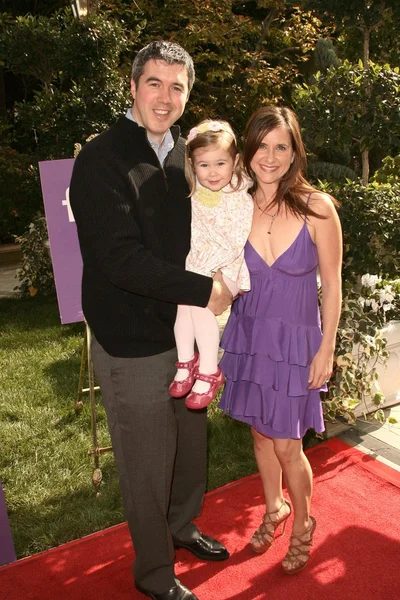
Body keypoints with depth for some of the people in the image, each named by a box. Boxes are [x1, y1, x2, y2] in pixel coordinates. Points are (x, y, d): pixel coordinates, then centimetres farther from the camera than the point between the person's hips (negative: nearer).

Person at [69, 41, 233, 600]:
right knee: (148, 462, 8)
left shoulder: (183, 154, 7)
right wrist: (204, 290, -18)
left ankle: (181, 526, 50)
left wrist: (218, 277, 2)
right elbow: (119, 258, -24)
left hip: (185, 329, 7)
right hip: (132, 343, -7)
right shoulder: (102, 159, -15)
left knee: (191, 442, 22)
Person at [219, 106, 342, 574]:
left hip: (295, 340, -3)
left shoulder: (317, 208, -14)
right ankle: (274, 508, 46)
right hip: (248, 335, 3)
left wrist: (326, 349, -6)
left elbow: (331, 284, -7)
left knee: (286, 445, 4)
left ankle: (303, 523, 35)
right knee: (260, 433, 18)